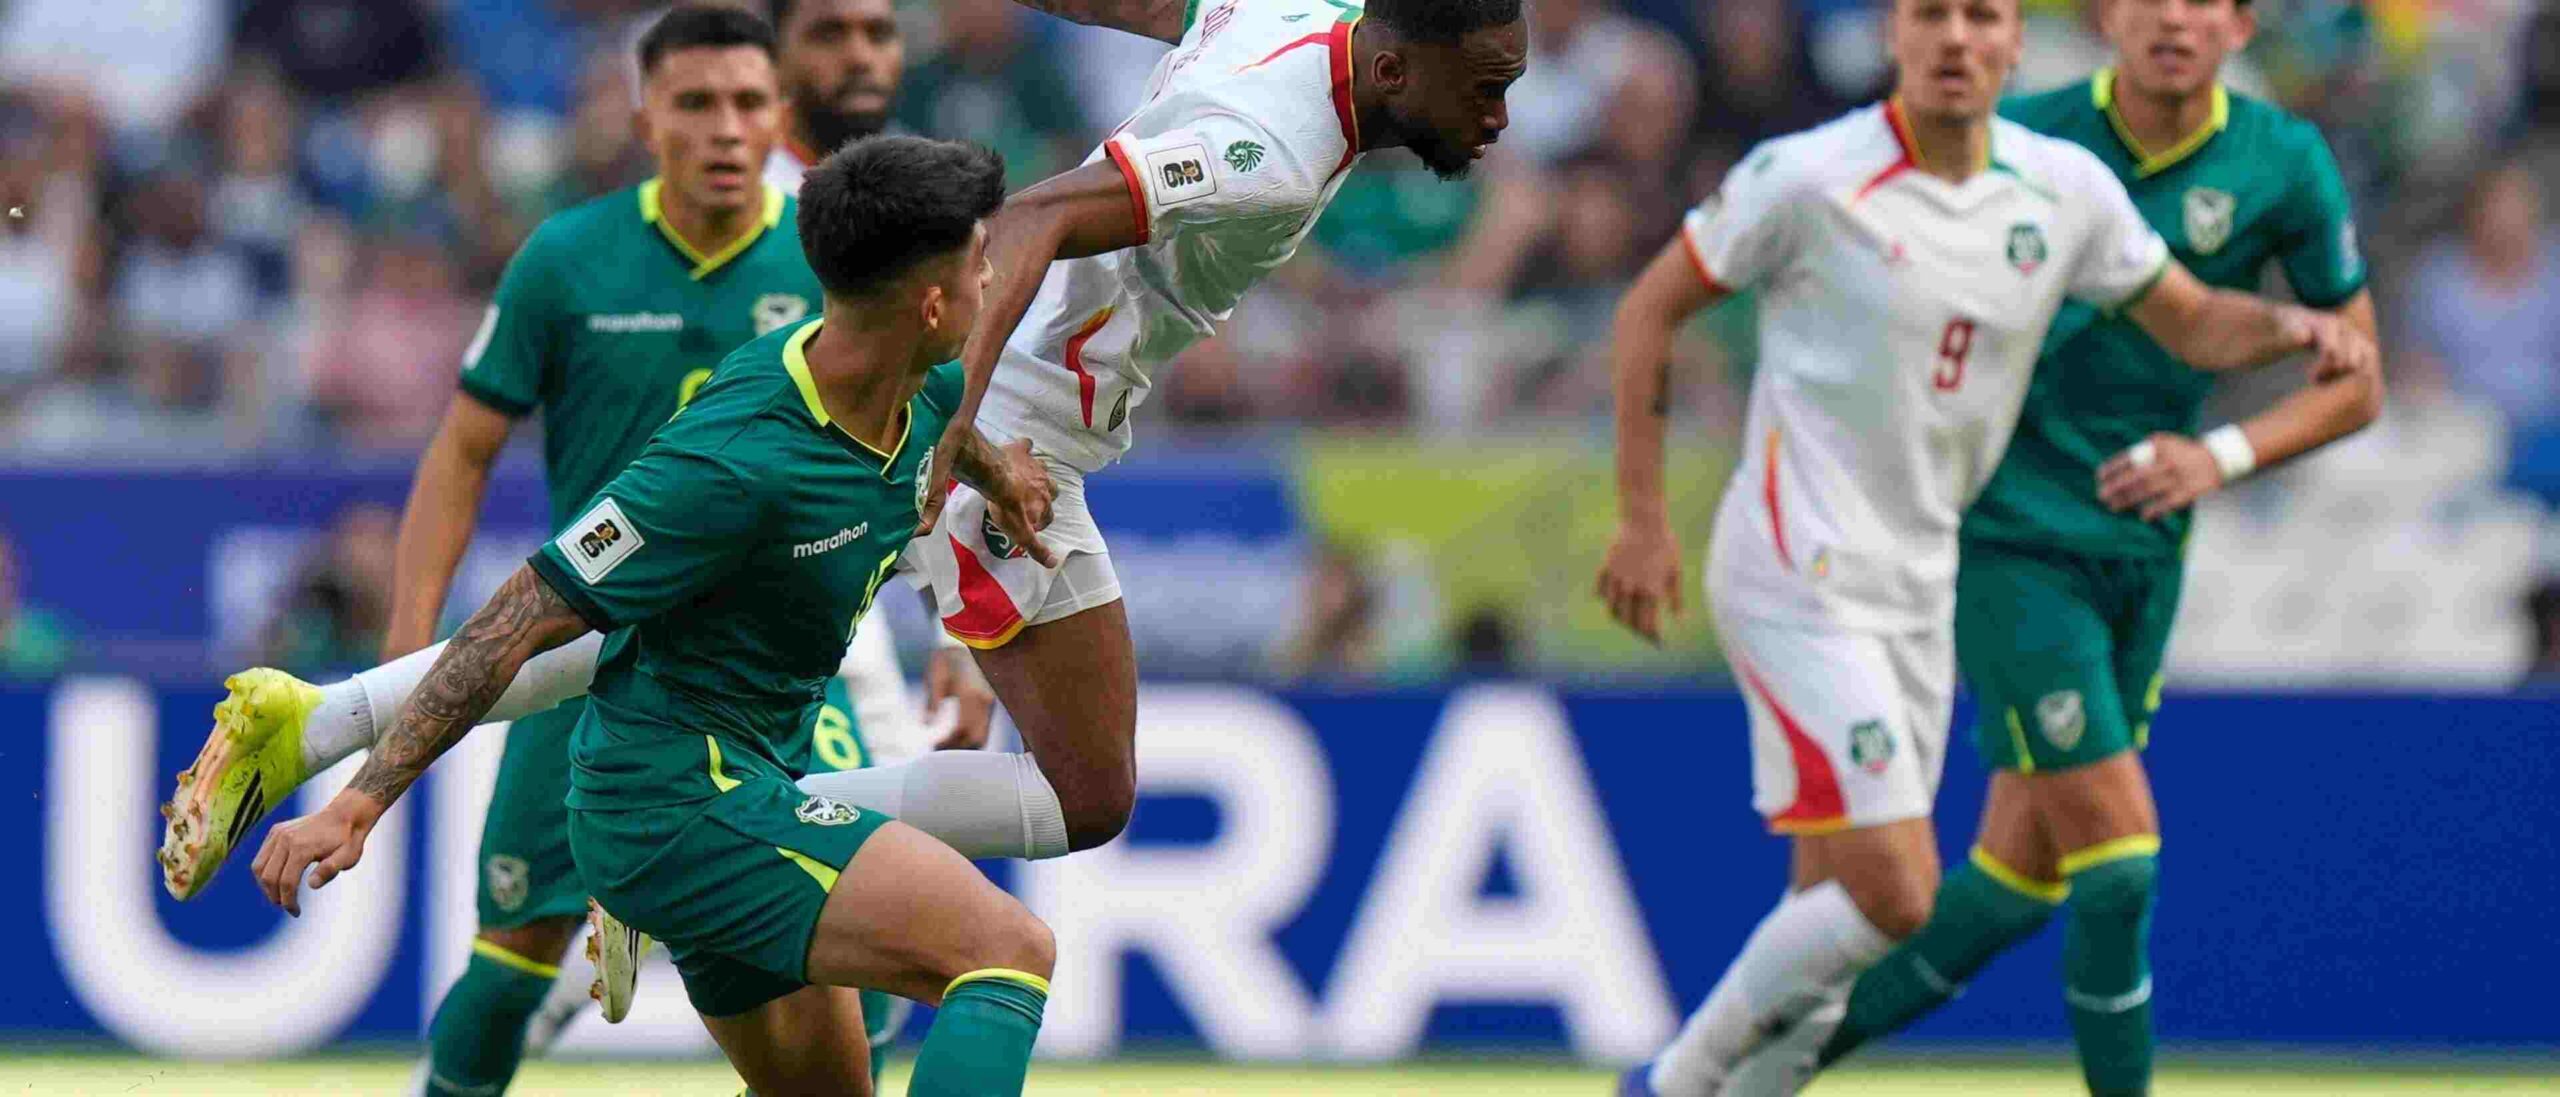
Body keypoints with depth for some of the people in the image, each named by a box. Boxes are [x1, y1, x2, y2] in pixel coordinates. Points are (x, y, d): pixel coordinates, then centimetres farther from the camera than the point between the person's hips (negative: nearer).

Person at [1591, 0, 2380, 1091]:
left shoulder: (2064, 190, 3)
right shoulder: (1809, 179, -13)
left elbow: (2192, 321, 15)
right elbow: (1649, 309, -3)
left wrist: (2301, 324, -7)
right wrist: (1642, 520, -4)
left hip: (1918, 584, 7)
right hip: (1797, 580, -6)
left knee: (1834, 911, 10)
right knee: (1892, 897, -15)